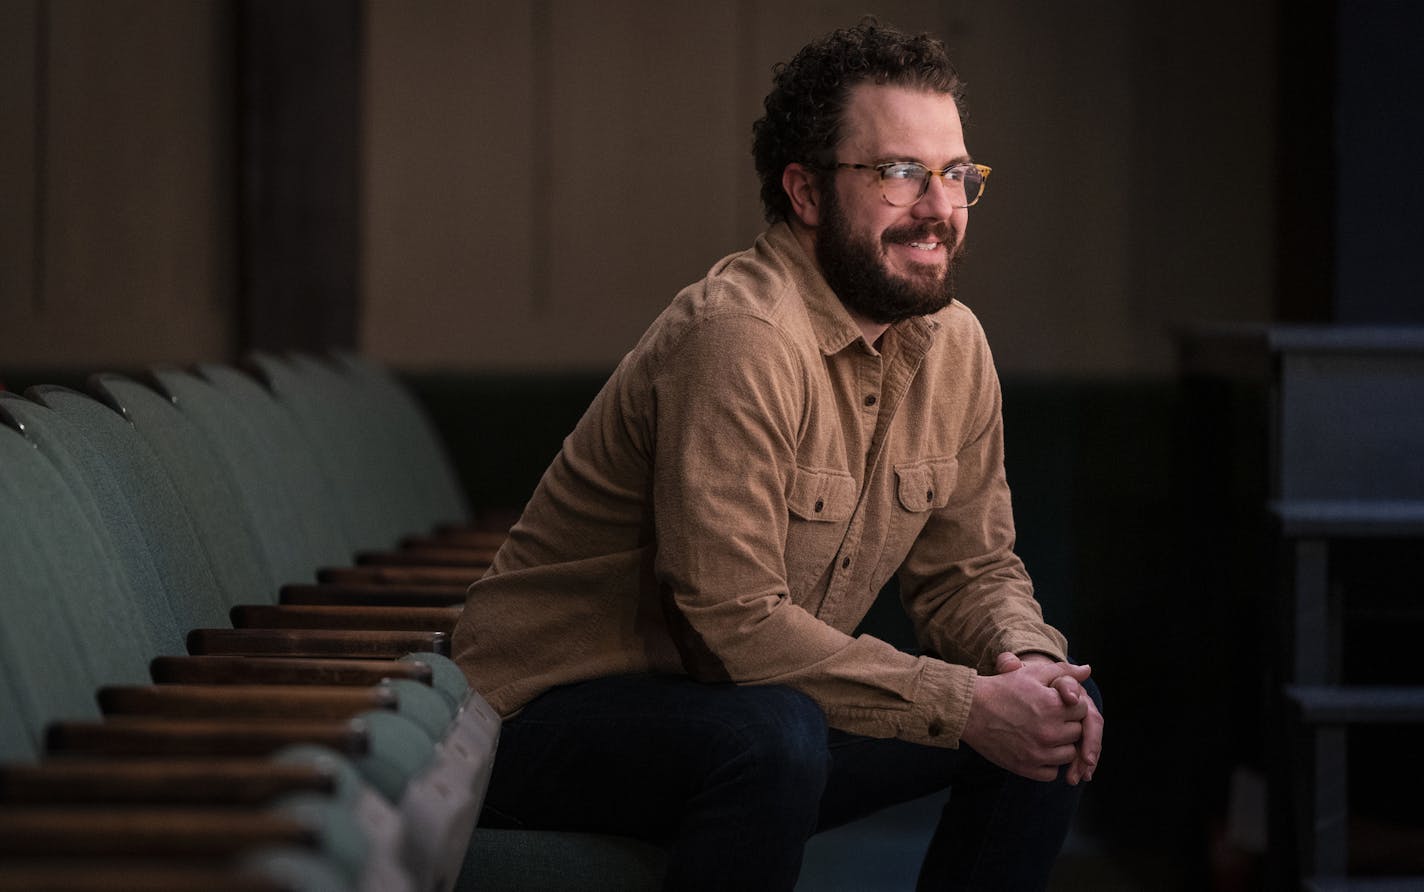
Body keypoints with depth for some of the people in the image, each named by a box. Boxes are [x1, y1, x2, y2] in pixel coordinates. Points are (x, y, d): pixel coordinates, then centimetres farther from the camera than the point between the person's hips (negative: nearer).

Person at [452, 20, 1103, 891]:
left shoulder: (953, 345, 2)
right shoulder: (741, 335, -25)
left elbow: (970, 567, 10)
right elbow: (738, 621, -28)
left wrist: (1027, 659, -14)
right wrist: (966, 705, -26)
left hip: (769, 722, 8)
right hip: (560, 713, -8)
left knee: (1060, 716, -2)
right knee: (773, 735, -37)